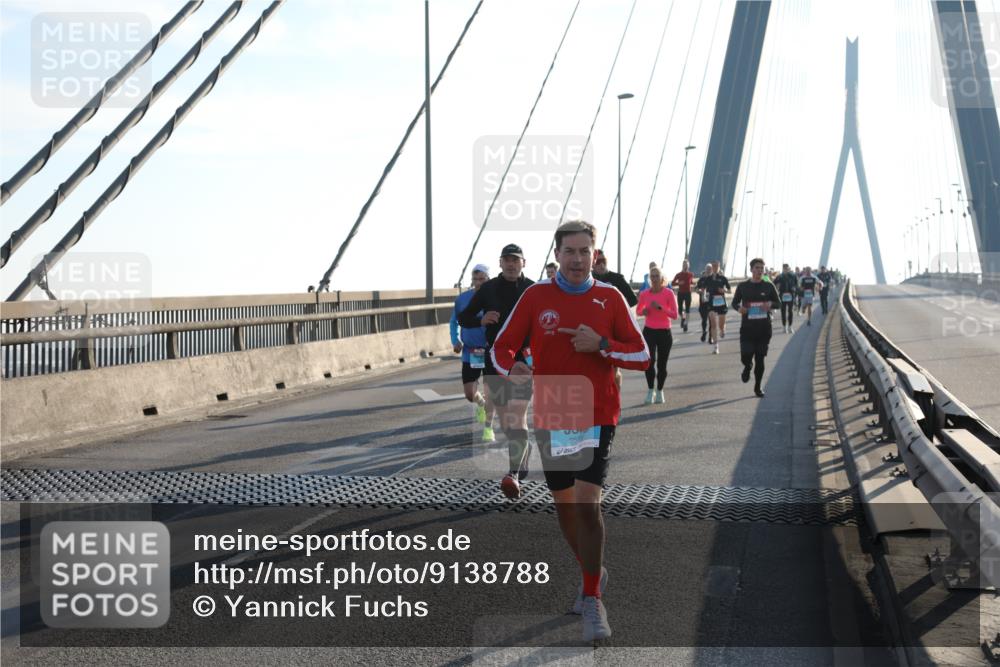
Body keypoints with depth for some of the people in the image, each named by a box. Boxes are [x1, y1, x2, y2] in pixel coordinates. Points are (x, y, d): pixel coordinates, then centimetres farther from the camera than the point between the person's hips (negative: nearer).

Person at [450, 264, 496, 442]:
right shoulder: (463, 298, 0)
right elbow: (454, 322, 13)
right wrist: (456, 341, -3)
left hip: (491, 353, -2)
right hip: (469, 353, 3)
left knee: (490, 391, -5)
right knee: (470, 394, 4)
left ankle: (488, 428, 10)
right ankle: (481, 404, 40)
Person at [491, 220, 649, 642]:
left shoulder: (610, 298, 1)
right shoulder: (535, 297, 2)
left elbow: (642, 357, 2)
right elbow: (502, 347, 4)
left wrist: (601, 345, -15)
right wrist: (513, 368, -19)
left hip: (597, 417, -2)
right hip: (551, 417, 2)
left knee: (587, 504, -14)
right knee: (564, 504, 13)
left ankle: (592, 601, -5)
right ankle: (594, 572, 38)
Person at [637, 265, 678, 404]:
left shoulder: (668, 293, -6)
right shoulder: (644, 294, 2)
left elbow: (675, 315, -9)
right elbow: (638, 310, 17)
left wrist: (660, 307, -21)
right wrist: (643, 311, -6)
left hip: (664, 332, -1)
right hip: (649, 331, 1)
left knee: (662, 364, 5)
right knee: (650, 361, -16)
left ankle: (659, 392, 25)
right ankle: (650, 391, 0)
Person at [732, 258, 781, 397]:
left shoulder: (769, 286, 3)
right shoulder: (743, 286, 3)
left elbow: (778, 303, 9)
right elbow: (734, 302, 11)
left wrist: (770, 304, -14)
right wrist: (739, 308, -13)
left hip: (764, 328, 1)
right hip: (747, 327, 0)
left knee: (760, 358, 2)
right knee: (745, 357, -9)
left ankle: (757, 387, 17)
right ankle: (748, 367, 30)